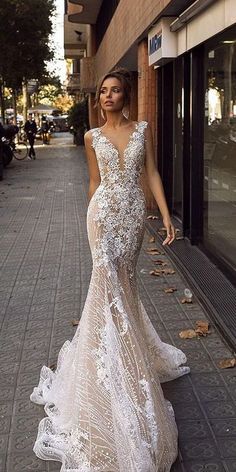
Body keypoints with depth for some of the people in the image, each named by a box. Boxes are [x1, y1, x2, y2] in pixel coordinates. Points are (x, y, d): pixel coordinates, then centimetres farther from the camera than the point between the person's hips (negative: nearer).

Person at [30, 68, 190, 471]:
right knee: (110, 279, -3)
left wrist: (166, 215, -4)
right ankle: (116, 356, 10)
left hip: (133, 213, 1)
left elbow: (152, 173, 2)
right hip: (104, 212, -1)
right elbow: (95, 182, 10)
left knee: (121, 280, 9)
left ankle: (123, 345, 28)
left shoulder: (143, 129, 4)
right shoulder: (92, 137, 3)